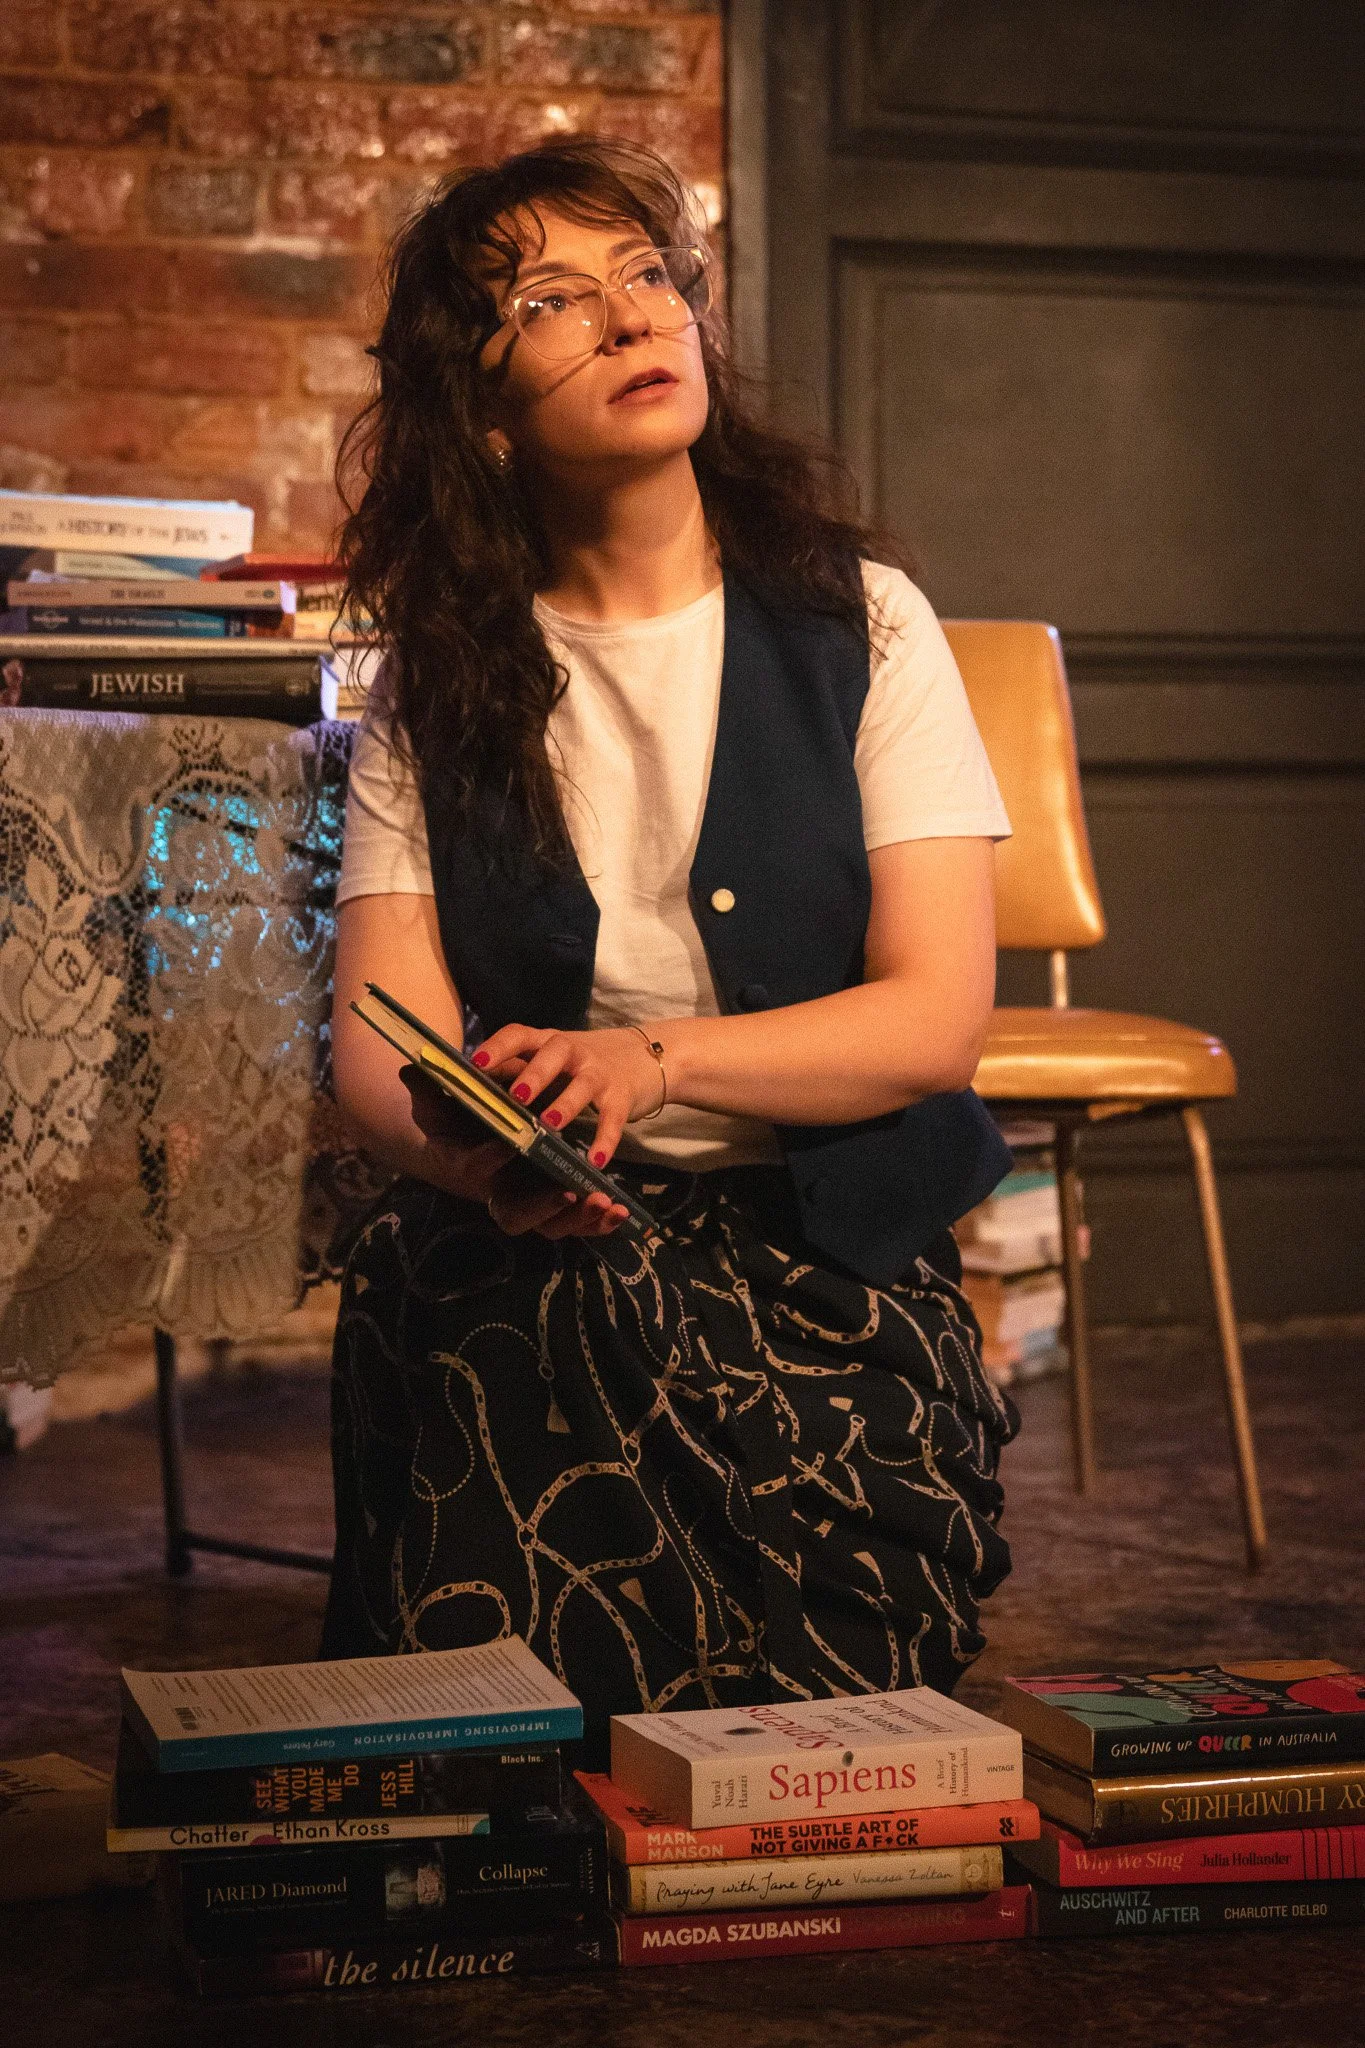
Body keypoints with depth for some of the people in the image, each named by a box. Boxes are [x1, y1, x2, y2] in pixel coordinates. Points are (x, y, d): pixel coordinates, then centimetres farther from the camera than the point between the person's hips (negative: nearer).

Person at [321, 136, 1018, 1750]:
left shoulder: (859, 624, 4)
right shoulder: (432, 684, 8)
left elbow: (938, 1013, -3)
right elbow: (380, 1036, -1)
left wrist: (651, 1061, -21)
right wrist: (466, 1143, -27)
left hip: (828, 1248, -1)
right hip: (530, 1255, 1)